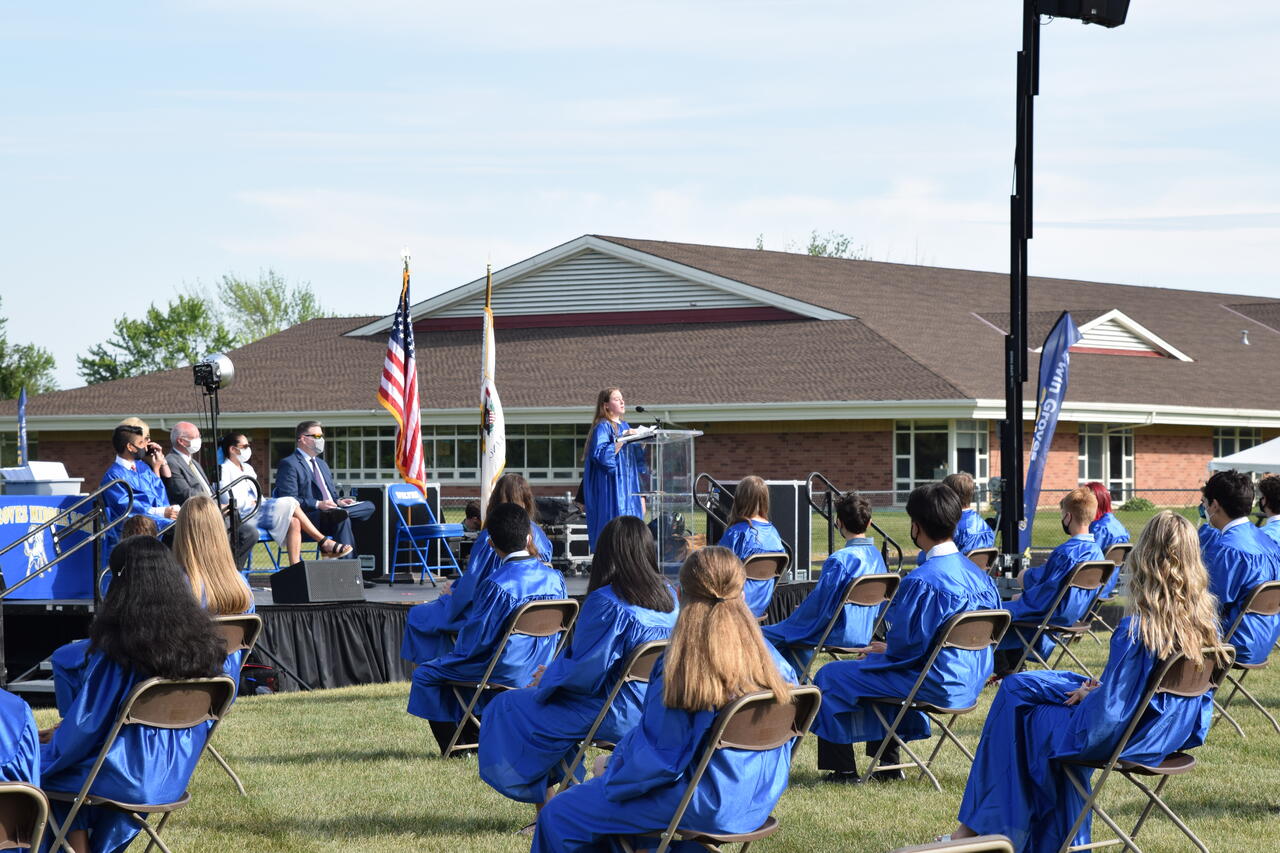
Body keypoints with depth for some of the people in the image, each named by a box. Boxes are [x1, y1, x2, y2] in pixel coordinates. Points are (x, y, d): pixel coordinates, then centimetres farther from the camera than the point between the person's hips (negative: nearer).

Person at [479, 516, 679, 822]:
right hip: (655, 709, 8)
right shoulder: (668, 596, 2)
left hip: (618, 714, -8)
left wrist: (547, 678, 2)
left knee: (510, 707, 8)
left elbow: (585, 673, -20)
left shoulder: (605, 602, -22)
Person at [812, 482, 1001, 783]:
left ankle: (843, 769, 14)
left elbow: (907, 644, -23)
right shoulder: (978, 574, 2)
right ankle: (888, 763, 38)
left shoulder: (921, 581, -25)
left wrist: (887, 650, 2)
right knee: (878, 666, 36)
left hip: (935, 685, -9)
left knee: (830, 676, 6)